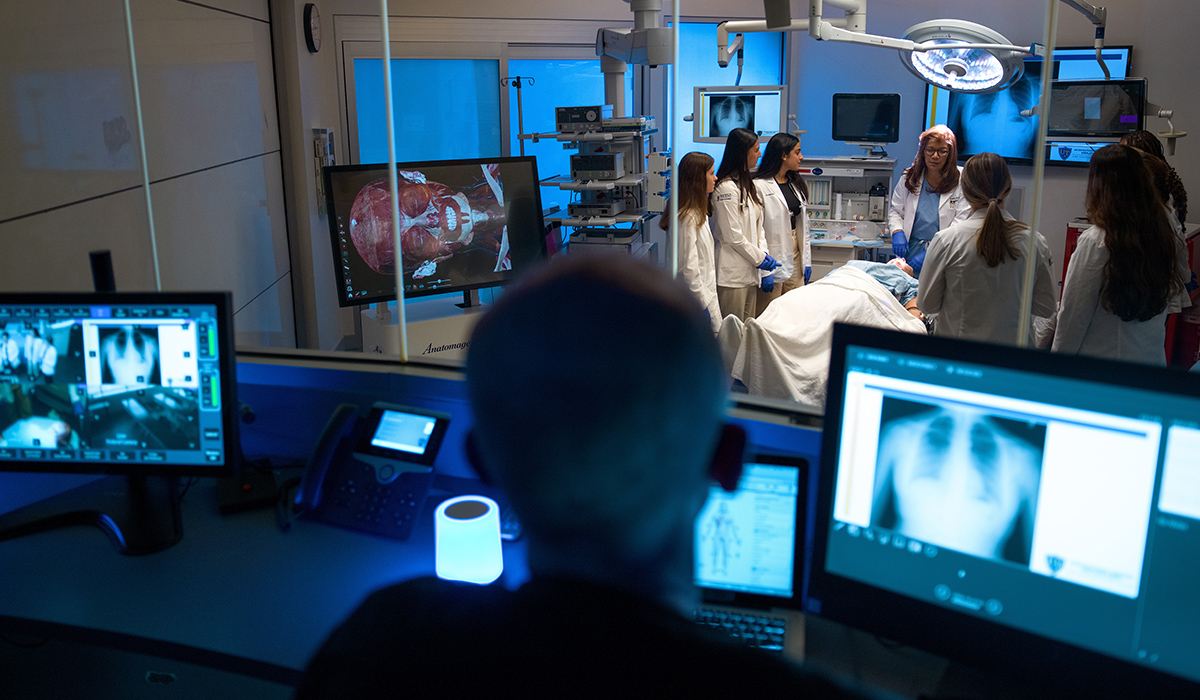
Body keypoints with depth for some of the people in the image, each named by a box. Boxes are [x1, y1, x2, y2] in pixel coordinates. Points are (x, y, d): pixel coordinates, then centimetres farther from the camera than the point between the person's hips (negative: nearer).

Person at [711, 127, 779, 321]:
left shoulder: (748, 184, 15)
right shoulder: (727, 188, -15)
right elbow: (732, 236, -17)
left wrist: (764, 255, 2)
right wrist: (759, 258, -9)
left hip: (749, 272, 9)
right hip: (732, 274, -9)